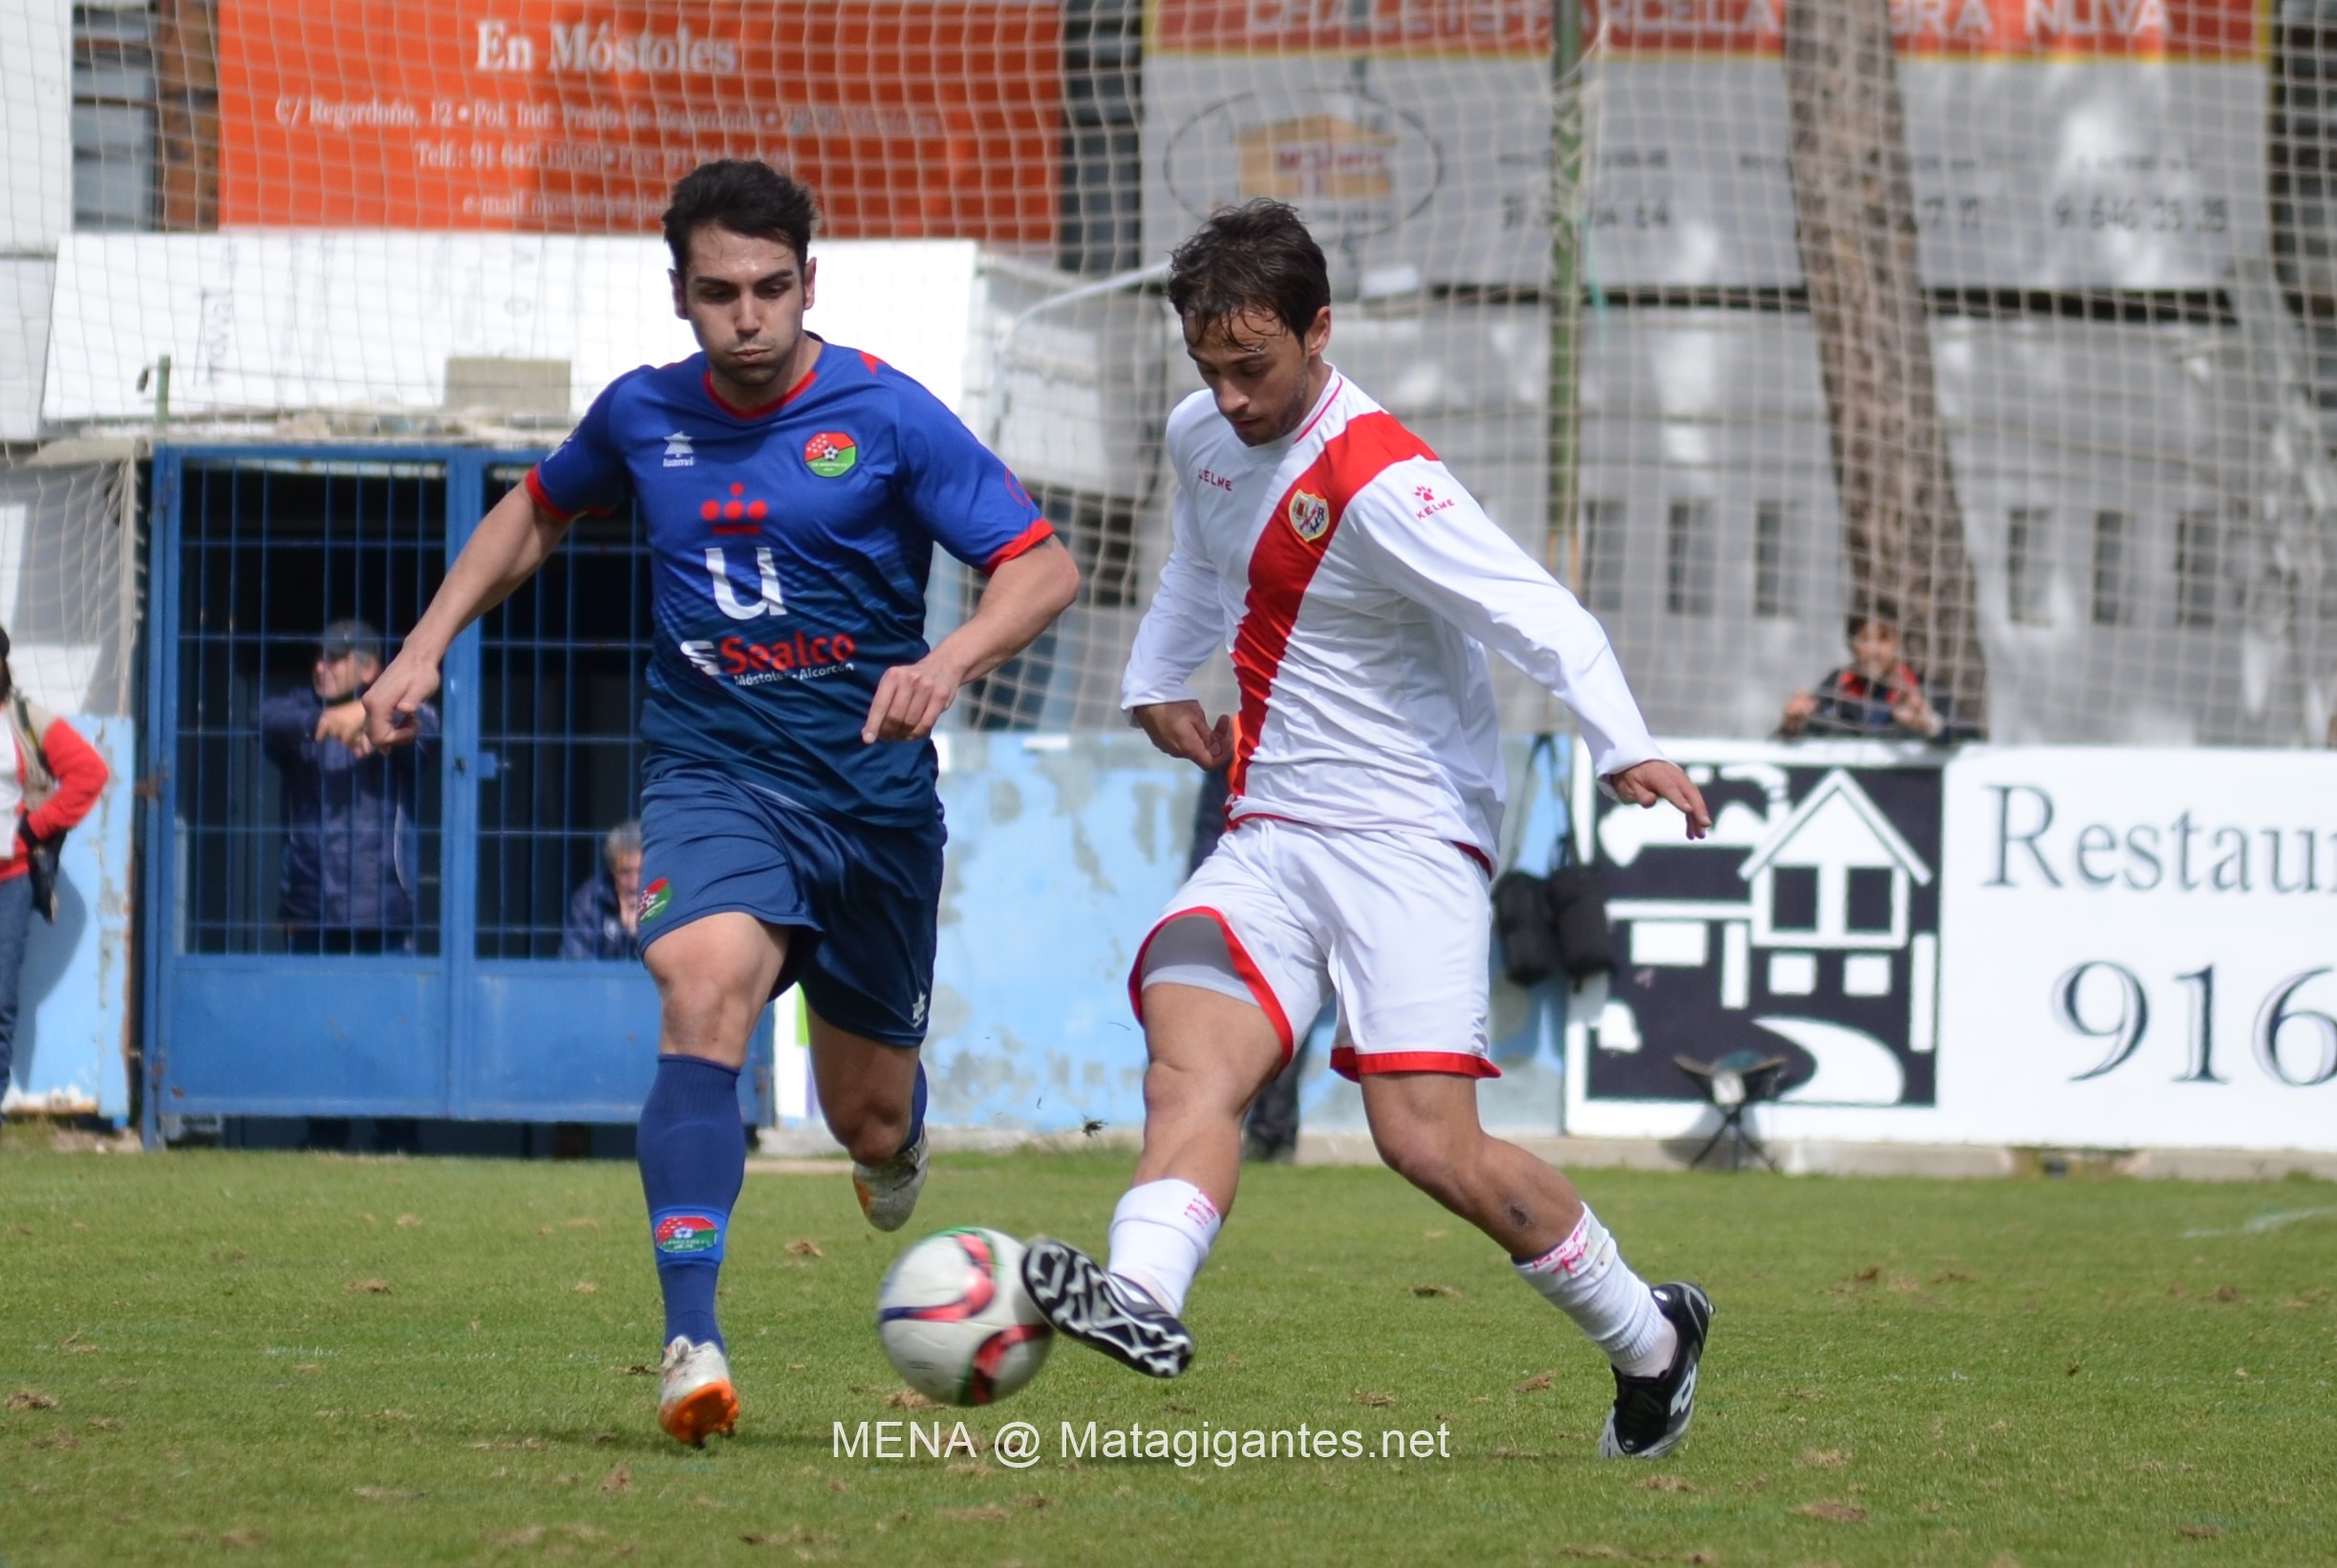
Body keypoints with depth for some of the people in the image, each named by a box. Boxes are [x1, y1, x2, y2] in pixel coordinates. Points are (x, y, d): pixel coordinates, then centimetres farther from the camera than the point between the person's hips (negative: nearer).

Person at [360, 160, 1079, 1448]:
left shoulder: (884, 415, -8)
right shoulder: (643, 416, 3)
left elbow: (1042, 568, -9)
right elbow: (538, 511, 25)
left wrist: (950, 662, -28)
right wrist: (426, 647, 15)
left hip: (875, 793, 0)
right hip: (714, 772, 0)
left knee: (867, 1120, 11)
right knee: (708, 985, -32)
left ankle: (896, 1137, 54)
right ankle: (691, 1343, -40)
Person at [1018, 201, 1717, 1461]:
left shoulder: (1382, 483, -18)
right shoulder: (1201, 438, 8)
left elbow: (1540, 619, -27)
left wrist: (1624, 750, -41)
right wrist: (1155, 682, 21)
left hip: (1408, 838, -7)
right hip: (1266, 837, 7)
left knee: (1427, 1141, -14)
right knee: (1190, 1062, -20)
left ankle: (1648, 1339, 7)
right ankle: (1140, 1300, -43)